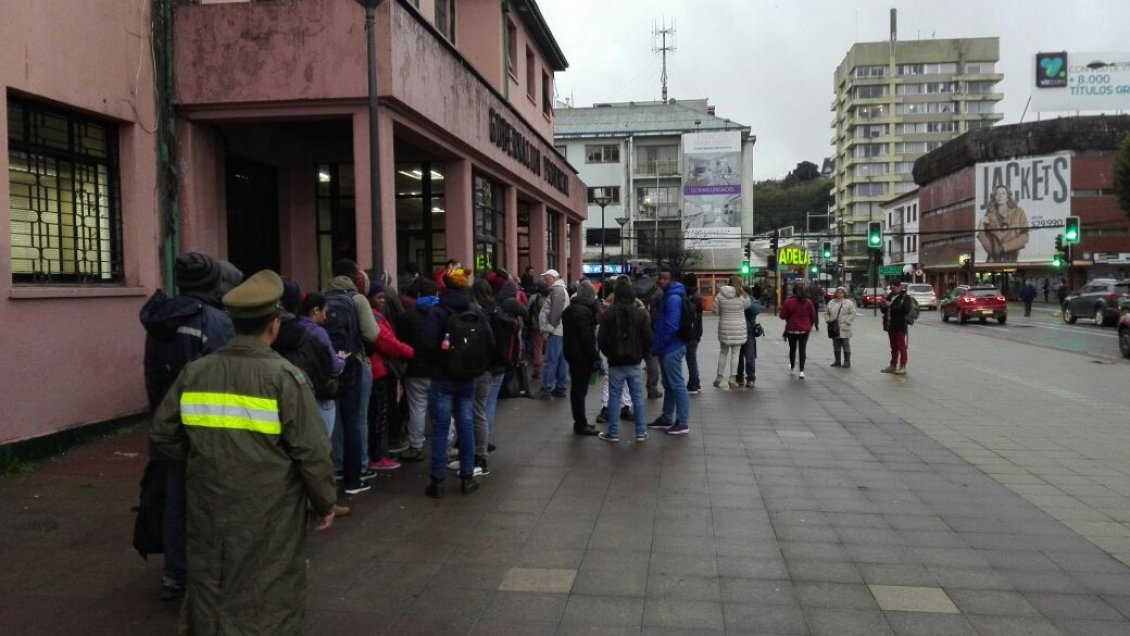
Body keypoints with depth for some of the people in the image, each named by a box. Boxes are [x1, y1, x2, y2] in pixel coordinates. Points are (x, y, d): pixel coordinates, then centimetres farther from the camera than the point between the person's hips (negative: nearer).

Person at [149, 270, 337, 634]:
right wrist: (324, 502, -3)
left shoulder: (194, 374, -1)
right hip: (269, 516, -4)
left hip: (210, 508, 5)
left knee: (209, 586, 22)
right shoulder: (285, 377, -16)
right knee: (270, 597, 11)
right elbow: (312, 451, -16)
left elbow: (162, 435, 7)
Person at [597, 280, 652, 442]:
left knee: (614, 397, 5)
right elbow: (647, 338, -1)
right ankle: (641, 432, 9)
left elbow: (601, 339, -6)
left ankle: (613, 433, 8)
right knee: (637, 396, 7)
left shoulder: (608, 314, -7)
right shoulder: (640, 313, -2)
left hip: (615, 362, -1)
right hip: (634, 362, 2)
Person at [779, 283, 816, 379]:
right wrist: (810, 325, 18)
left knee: (792, 348, 15)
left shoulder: (788, 302, -11)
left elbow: (783, 316, -8)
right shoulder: (808, 302, -3)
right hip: (805, 329, 1)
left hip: (792, 329, -1)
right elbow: (813, 316, 3)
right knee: (802, 349, 3)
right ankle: (801, 371, -4)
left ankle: (792, 368, 27)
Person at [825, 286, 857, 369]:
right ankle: (837, 361, 20)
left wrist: (846, 322, -14)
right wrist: (828, 320, 0)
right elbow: (826, 313, 16)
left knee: (845, 345, -1)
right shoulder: (831, 302, 10)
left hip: (844, 328, -5)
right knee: (836, 345, 11)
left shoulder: (849, 302, -3)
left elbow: (852, 314, -7)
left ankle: (847, 361, 4)